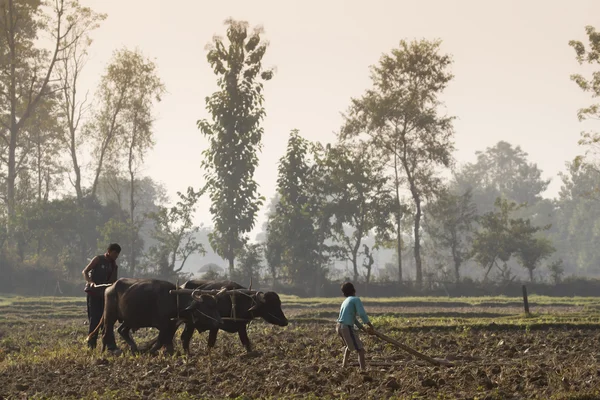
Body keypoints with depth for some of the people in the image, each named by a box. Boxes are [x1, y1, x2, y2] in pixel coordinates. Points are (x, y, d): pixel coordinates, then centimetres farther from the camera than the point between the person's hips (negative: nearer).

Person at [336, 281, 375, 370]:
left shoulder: (345, 302, 23)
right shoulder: (356, 299, -2)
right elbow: (362, 314, -16)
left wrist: (364, 328, 21)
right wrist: (370, 326, -9)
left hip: (339, 327, 8)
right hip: (347, 327, -8)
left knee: (349, 345, 35)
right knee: (360, 350, -8)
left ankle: (344, 365, 40)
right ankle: (363, 369, -18)